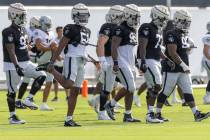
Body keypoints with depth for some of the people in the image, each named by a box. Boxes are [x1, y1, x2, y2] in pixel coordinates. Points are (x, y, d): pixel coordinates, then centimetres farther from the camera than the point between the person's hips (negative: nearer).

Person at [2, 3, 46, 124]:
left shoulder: (23, 30, 9)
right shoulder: (9, 32, -17)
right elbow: (11, 52, -22)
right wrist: (17, 67, -27)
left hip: (25, 62, 8)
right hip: (13, 64, -8)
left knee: (41, 75, -4)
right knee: (12, 91, 0)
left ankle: (29, 99, 2)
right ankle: (13, 117, 8)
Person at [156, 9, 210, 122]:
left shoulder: (184, 36, 13)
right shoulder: (172, 35, -17)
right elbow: (172, 53, -23)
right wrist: (183, 65, -23)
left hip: (183, 70, 8)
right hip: (172, 70, -8)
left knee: (188, 91, 3)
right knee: (165, 92, 1)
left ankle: (196, 114, -2)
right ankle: (157, 114, 11)